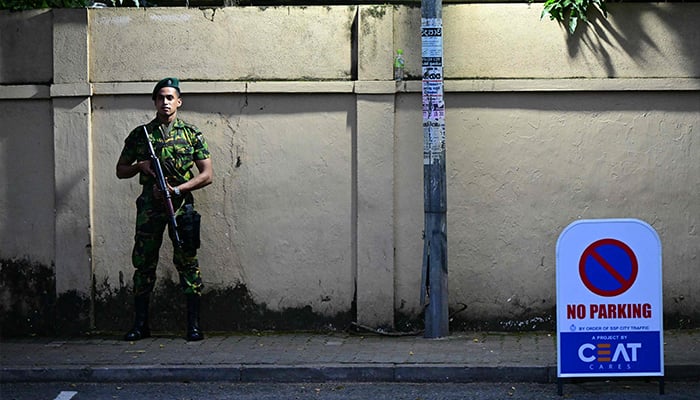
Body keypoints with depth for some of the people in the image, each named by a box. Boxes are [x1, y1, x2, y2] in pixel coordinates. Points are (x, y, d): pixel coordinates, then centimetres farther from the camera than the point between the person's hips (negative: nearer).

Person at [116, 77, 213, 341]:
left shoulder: (191, 134, 6)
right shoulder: (139, 135, 11)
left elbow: (207, 174, 2)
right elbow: (121, 171, 16)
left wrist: (177, 189, -10)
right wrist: (141, 166, -5)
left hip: (181, 205, -2)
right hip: (149, 206, 2)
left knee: (187, 262, -4)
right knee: (143, 263, 3)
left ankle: (194, 326, -2)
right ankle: (140, 325, 10)